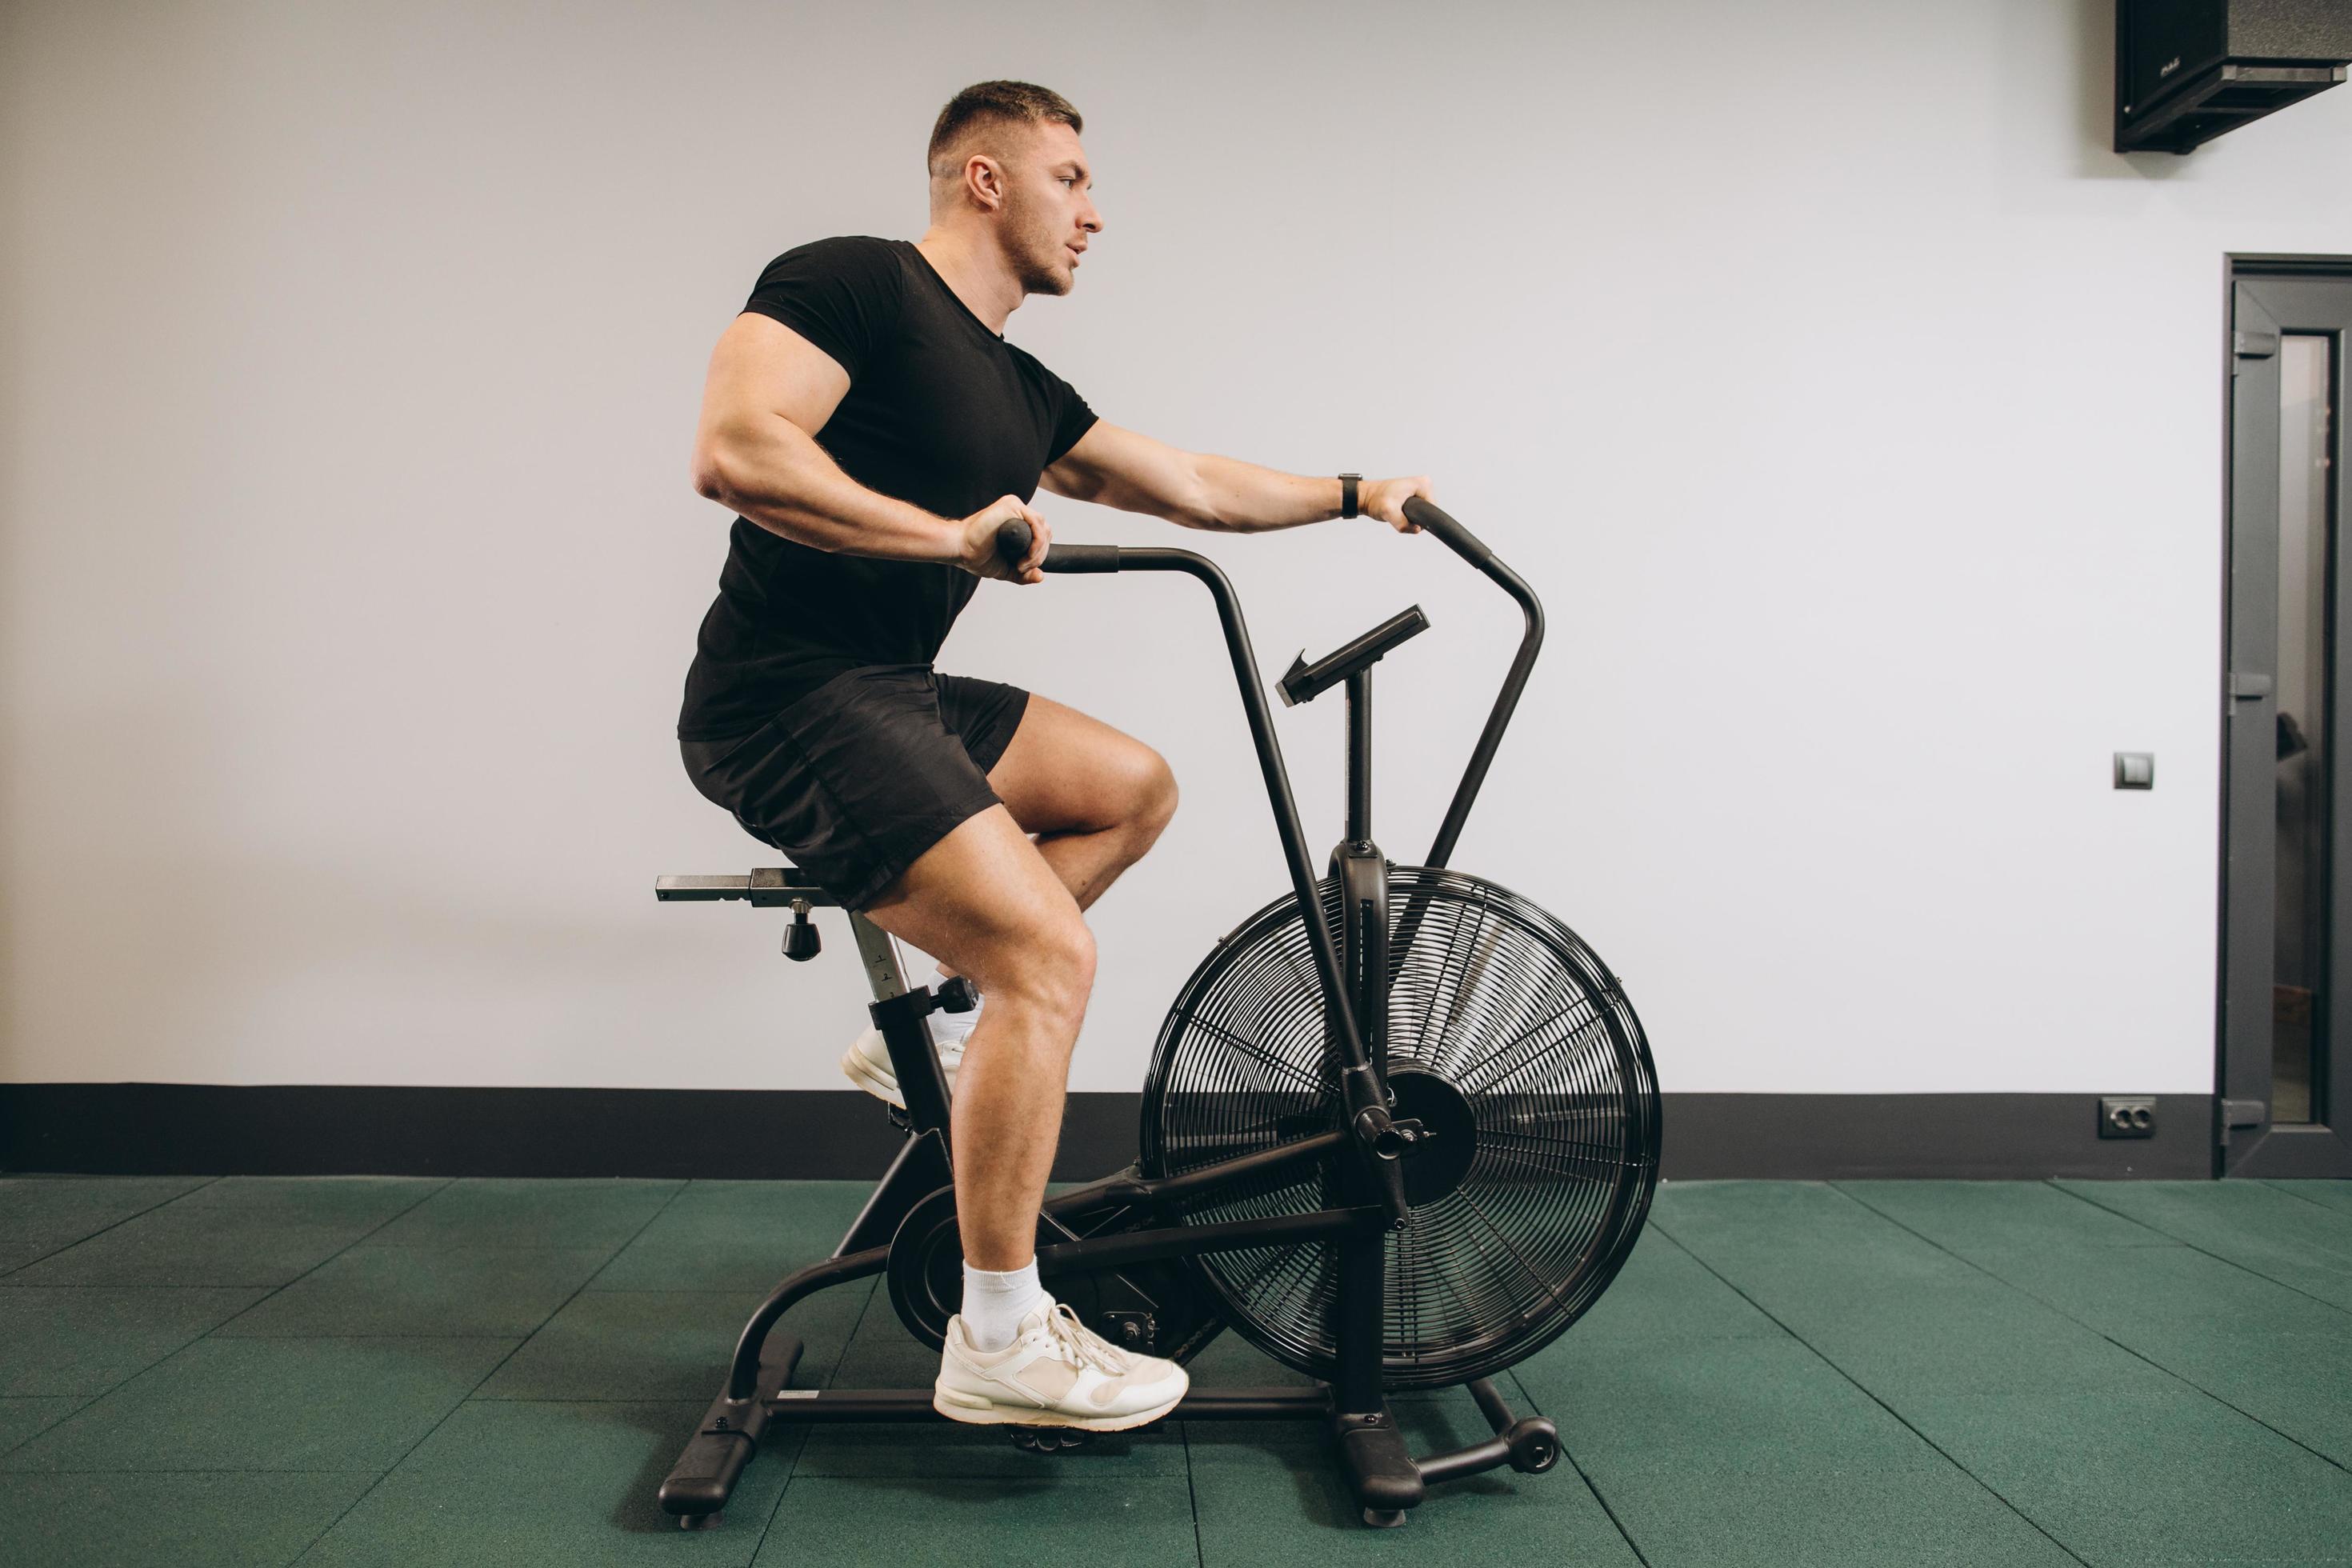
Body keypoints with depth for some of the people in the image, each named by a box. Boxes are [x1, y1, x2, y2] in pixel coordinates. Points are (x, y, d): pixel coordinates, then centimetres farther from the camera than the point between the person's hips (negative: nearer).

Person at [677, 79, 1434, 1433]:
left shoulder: (1021, 392, 16)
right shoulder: (851, 282, -9)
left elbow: (1192, 487, 24)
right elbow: (734, 452, -24)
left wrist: (1354, 494, 27)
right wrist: (953, 533, -21)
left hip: (897, 697, 10)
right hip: (787, 700, -10)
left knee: (1138, 788, 15)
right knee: (1052, 956, -19)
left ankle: (925, 1037, 14)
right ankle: (998, 1344, -9)